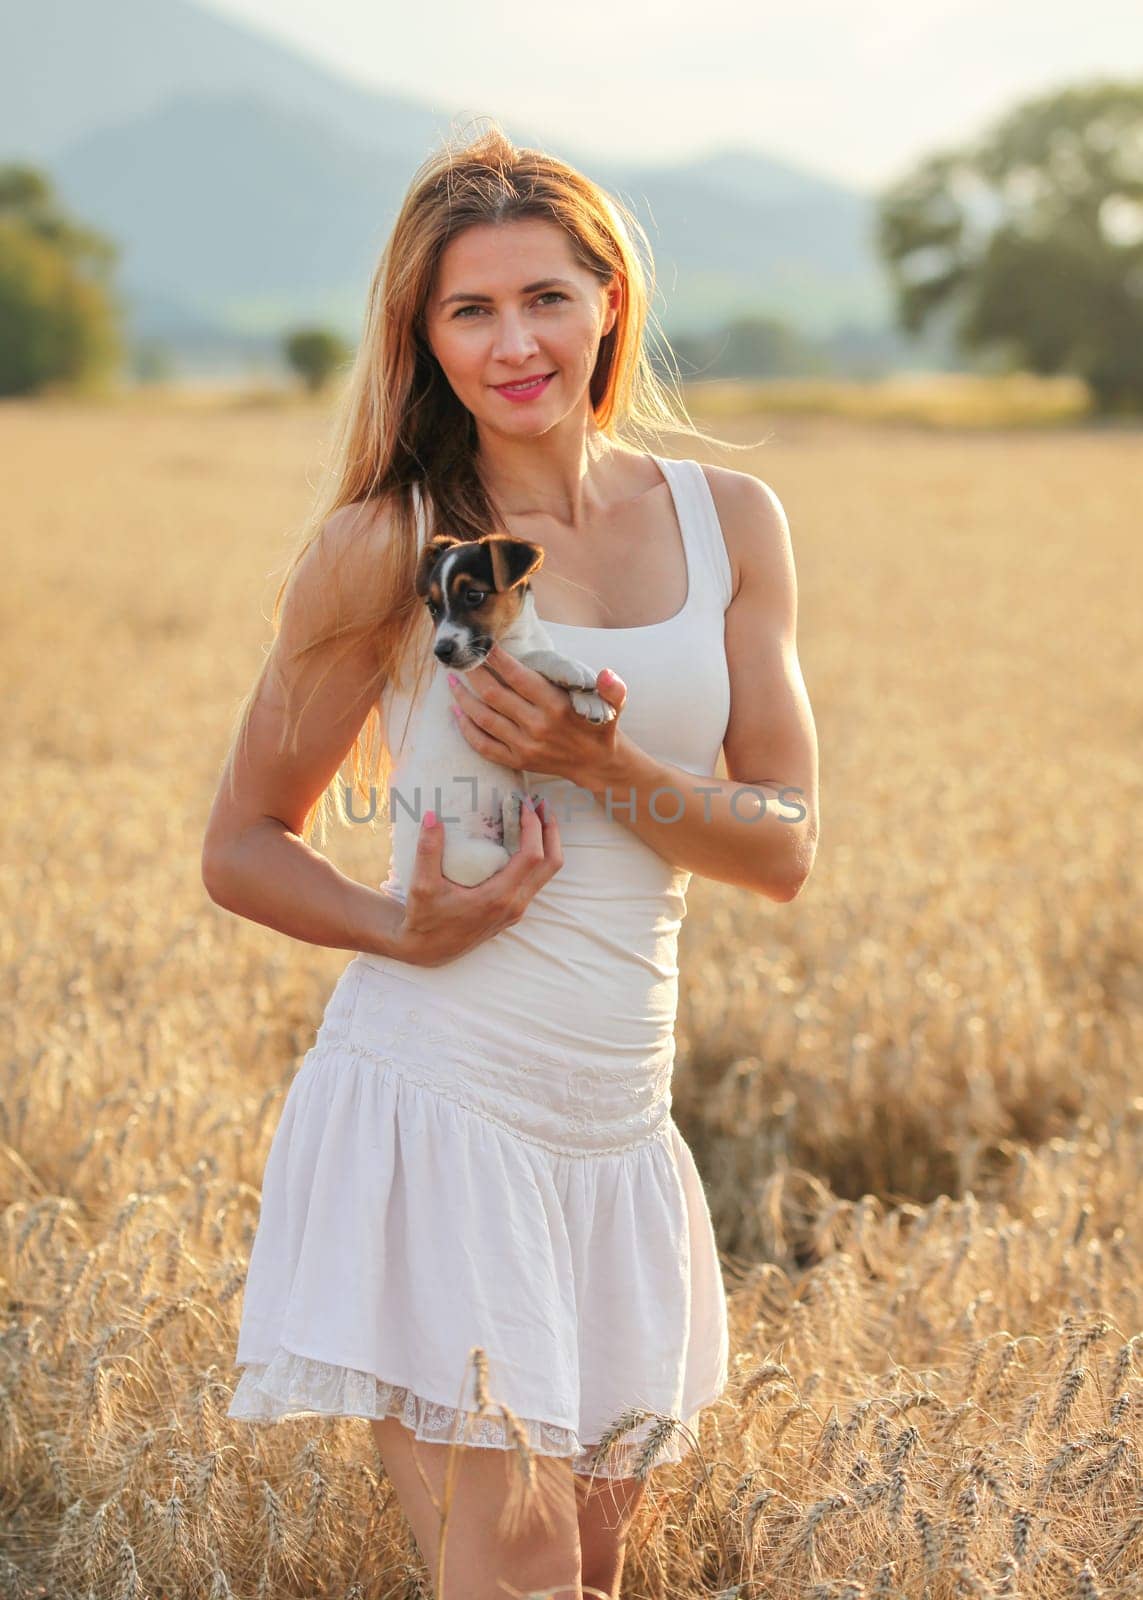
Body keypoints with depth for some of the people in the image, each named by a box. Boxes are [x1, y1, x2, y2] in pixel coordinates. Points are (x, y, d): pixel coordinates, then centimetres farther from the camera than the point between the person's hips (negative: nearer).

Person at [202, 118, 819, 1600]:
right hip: (432, 1107, -5)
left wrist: (600, 767, -14)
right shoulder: (389, 545, -4)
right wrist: (405, 927, -17)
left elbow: (784, 848, 4)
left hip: (617, 1130, 5)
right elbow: (243, 845, 2)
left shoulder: (729, 522, 6)